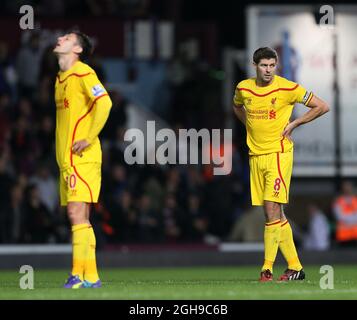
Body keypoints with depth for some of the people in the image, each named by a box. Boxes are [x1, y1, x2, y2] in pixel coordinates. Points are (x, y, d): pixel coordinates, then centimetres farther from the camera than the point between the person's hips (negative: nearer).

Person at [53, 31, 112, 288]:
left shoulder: (83, 72, -8)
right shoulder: (60, 78, 19)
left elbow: (104, 103, -19)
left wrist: (89, 138, -18)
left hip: (82, 158, -9)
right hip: (66, 159, 9)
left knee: (78, 214, -13)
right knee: (79, 218, 7)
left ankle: (82, 274, -14)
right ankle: (89, 276, 8)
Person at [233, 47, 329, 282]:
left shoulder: (287, 88, -8)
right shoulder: (243, 88, 5)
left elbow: (322, 106, -2)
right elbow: (237, 106, 30)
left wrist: (293, 124, -4)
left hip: (278, 152, -5)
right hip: (255, 155, 5)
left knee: (272, 209, -15)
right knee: (275, 214, 6)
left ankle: (267, 268, -13)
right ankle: (295, 267, 13)